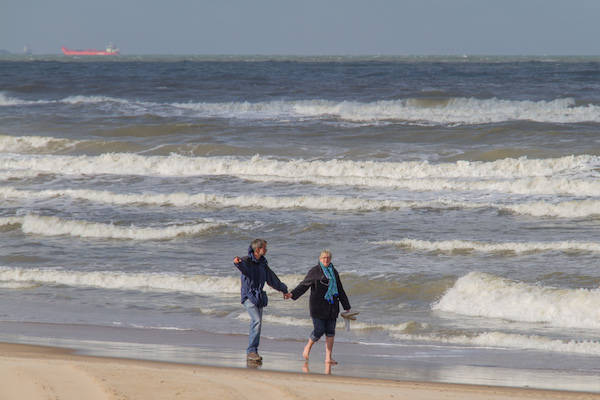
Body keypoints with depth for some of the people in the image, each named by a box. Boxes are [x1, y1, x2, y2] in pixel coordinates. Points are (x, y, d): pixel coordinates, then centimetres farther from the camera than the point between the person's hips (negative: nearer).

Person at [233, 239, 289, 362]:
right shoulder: (247, 261, -8)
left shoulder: (262, 264, 13)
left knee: (257, 324, 5)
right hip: (248, 296, -7)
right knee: (257, 321, -19)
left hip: (259, 297, 7)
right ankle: (251, 351, -17)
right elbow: (242, 266, -34)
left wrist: (283, 289, 35)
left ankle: (252, 352, 12)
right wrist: (237, 262, -58)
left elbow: (272, 279, 27)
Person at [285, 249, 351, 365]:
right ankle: (308, 347, 19)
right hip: (318, 306, -5)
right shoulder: (314, 271, -1)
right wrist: (292, 294, -17)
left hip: (332, 306, 5)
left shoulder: (334, 272, 15)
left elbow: (340, 291, 20)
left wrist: (347, 307, 20)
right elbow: (304, 285, -2)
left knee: (330, 331, -1)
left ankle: (328, 358, -1)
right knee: (319, 330, -9)